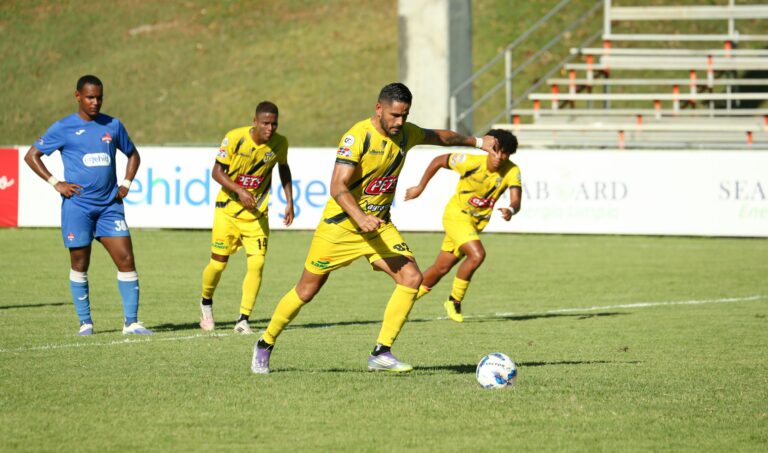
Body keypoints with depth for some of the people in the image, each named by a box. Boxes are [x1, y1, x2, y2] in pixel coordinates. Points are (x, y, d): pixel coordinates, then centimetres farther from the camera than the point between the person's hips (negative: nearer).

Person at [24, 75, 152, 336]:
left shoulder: (113, 126, 9)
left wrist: (126, 184, 9)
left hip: (110, 206, 3)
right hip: (77, 205, -3)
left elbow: (132, 155, 24)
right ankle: (85, 322, 13)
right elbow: (32, 156, 4)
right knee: (79, 265, 3)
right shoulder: (63, 128, -1)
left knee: (126, 259, -6)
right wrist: (55, 183, -5)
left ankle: (131, 322, -2)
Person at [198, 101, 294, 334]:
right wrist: (239, 191, -26)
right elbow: (217, 171, -12)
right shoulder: (235, 138, -18)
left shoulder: (280, 143, -9)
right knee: (218, 263, 3)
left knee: (256, 264, -14)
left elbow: (284, 169, 12)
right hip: (228, 208, -2)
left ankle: (243, 320, -7)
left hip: (256, 213, 2)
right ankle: (206, 303, 34)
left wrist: (289, 201, 7)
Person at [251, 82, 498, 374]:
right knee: (306, 291, 2)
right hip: (341, 223, -6)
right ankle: (265, 345, 23)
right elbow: (338, 187, -27)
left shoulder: (406, 134, 1)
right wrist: (360, 217, -41)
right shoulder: (357, 137, -21)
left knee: (412, 278, -14)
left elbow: (438, 137, 24)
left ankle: (381, 353, -11)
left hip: (380, 225, 6)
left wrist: (477, 141, 29)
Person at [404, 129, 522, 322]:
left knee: (442, 268, 11)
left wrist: (511, 210, -50)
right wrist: (420, 188, -3)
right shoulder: (471, 162, -22)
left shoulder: (512, 171, -15)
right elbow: (438, 161, -8)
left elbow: (516, 200, -26)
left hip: (477, 222, 5)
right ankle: (454, 301, -8)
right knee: (477, 255, -26)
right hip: (456, 214, -5)